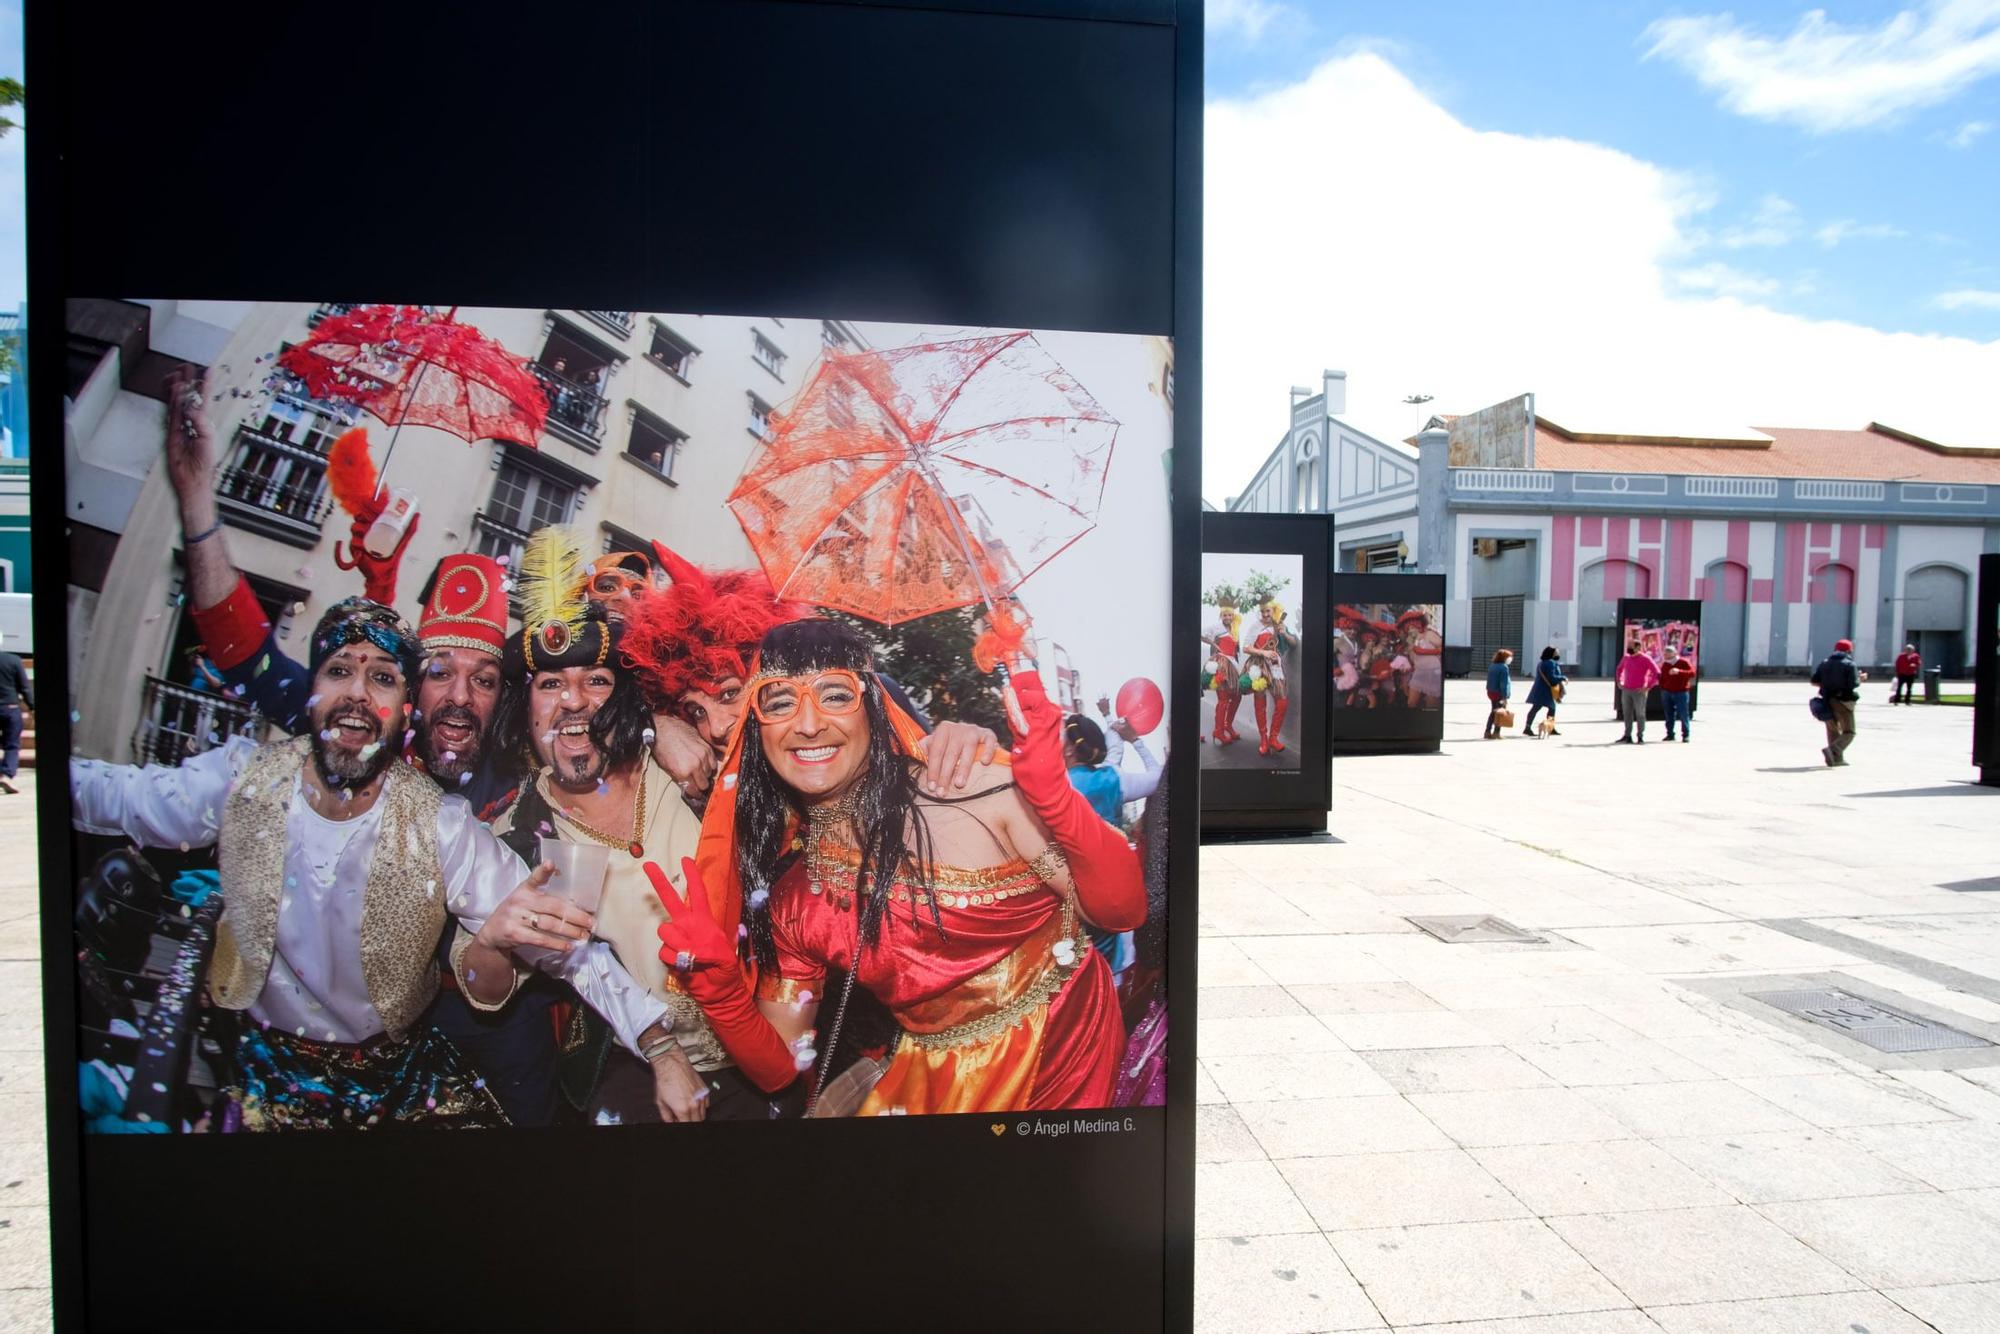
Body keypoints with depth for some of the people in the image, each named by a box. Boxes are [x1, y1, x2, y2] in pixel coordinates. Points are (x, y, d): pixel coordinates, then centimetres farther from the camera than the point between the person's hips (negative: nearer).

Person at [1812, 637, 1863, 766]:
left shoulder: (1825, 663, 8)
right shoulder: (1849, 664, -8)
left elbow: (1814, 681, 4)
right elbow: (1854, 684, -16)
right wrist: (1860, 679, 4)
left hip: (1827, 701, 6)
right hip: (1843, 701, -5)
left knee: (1833, 730, 17)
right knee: (1848, 732, 1)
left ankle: (1838, 758, 21)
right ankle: (1831, 750, -23)